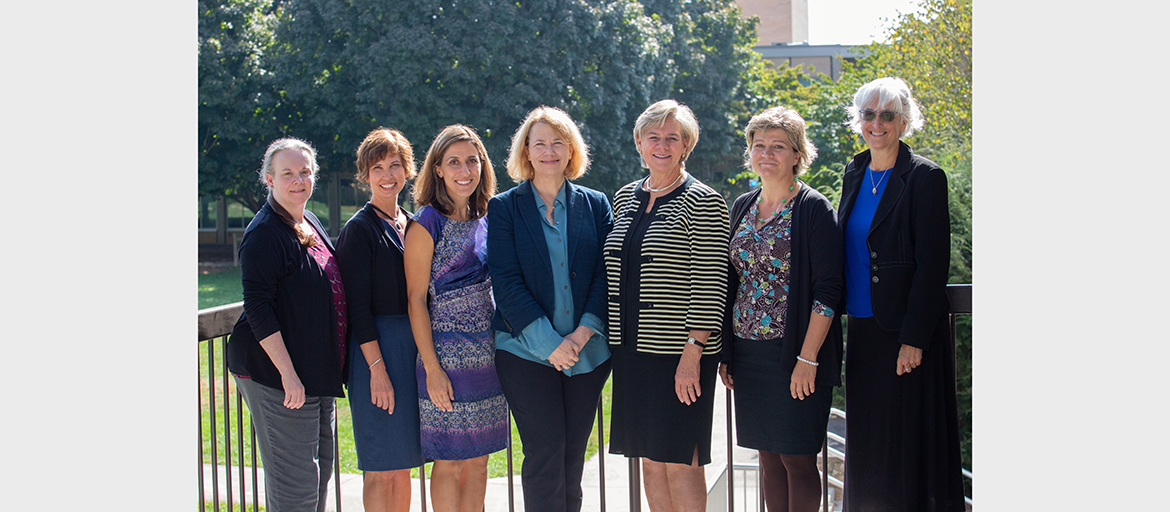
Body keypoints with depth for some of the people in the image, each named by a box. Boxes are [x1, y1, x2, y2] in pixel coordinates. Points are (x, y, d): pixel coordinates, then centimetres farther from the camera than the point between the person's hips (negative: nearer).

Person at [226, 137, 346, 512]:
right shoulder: (263, 234, -13)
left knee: (321, 470, 15)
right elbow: (258, 309, -18)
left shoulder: (312, 224, 13)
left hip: (317, 372, 9)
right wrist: (287, 372, -22)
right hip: (275, 374, -9)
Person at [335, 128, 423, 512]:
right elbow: (357, 304, -12)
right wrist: (377, 367, -17)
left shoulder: (411, 224, 13)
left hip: (414, 345, 7)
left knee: (403, 462, 12)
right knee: (381, 467, -3)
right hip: (377, 347, -7)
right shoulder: (359, 229, -7)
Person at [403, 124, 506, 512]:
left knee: (478, 459, 11)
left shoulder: (484, 220, 11)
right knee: (450, 461, 1)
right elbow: (416, 300, -9)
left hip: (488, 357, 6)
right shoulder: (427, 224, -7)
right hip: (448, 358, -6)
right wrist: (432, 369, -15)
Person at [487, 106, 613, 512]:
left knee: (573, 456, 8)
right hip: (525, 349, -3)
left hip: (587, 351, 3)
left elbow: (605, 273, 3)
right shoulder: (504, 208, 2)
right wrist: (549, 342, -15)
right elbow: (506, 281, -6)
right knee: (545, 454, -7)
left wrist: (584, 332, -12)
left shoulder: (595, 205, 9)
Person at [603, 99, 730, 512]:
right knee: (650, 458, 11)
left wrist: (692, 353, -17)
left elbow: (710, 286, -12)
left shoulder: (703, 203, -7)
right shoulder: (625, 198, 13)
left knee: (679, 461, -3)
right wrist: (613, 340, 14)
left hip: (680, 353, -6)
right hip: (631, 349, 6)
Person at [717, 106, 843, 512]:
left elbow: (828, 289, -12)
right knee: (768, 456, 11)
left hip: (794, 353, -6)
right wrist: (725, 350, 13)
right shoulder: (743, 207, 13)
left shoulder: (814, 209, -7)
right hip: (748, 352, 6)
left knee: (796, 458, -1)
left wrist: (807, 359, -18)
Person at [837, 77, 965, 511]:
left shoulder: (924, 178, -9)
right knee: (866, 442, 11)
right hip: (863, 327, 7)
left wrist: (914, 339, -17)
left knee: (910, 442, -2)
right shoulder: (854, 173, 12)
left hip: (906, 330, -7)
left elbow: (933, 264, -13)